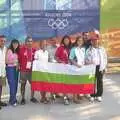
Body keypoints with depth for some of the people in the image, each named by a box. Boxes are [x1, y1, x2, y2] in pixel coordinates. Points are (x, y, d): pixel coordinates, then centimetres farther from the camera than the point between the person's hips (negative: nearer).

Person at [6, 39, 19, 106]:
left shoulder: (17, 51, 12)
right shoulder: (9, 51, -7)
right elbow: (6, 61, -8)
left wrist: (18, 64, 0)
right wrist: (13, 61, -21)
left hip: (16, 68, 6)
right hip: (10, 68, -6)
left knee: (15, 84, 4)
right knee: (12, 84, -9)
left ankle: (12, 99, 14)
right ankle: (13, 100, -5)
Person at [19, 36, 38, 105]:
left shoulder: (34, 50, 6)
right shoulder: (21, 49, -4)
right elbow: (19, 59, -2)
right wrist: (19, 66, -6)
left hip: (31, 70, 3)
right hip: (23, 70, -3)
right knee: (23, 84, 3)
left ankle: (32, 97, 18)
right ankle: (23, 98, 12)